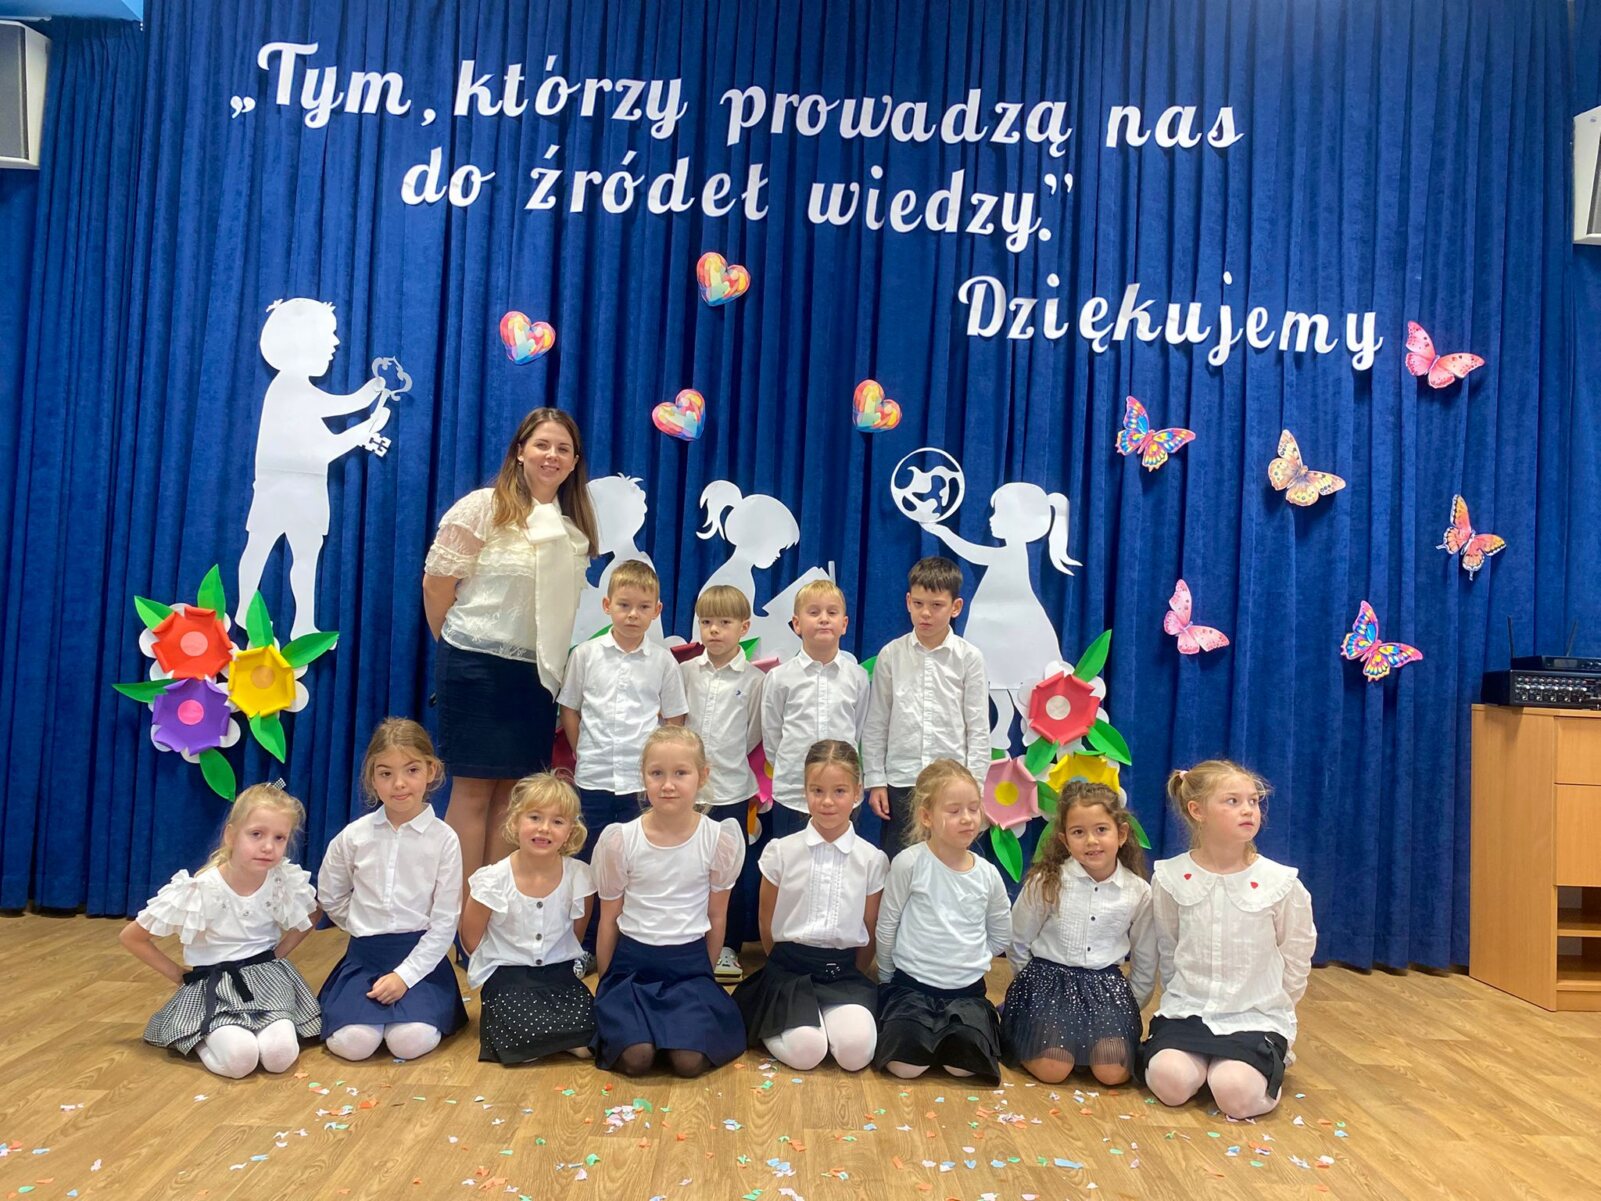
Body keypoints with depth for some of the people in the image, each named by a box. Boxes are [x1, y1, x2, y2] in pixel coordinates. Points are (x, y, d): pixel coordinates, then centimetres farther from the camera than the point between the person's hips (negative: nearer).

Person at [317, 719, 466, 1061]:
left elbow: (444, 923, -7)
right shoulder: (354, 836, -2)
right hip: (365, 954, 2)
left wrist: (404, 976, -13)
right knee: (353, 1042, -21)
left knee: (411, 1041, -23)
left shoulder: (444, 839, -7)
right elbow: (330, 896, 14)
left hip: (422, 955, -1)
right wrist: (366, 929, 8)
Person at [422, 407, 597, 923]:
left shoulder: (575, 525, 9)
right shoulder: (483, 507, -7)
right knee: (474, 787, 1)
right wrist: (460, 649, 3)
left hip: (537, 671, 5)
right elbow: (436, 583, -6)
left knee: (514, 789, 9)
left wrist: (550, 656, 12)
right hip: (477, 666, -5)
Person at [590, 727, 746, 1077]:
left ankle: (697, 1012, 12)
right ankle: (614, 1015, 10)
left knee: (689, 1060, -18)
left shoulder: (720, 838, -8)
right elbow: (608, 919, 5)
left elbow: (716, 917, 4)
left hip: (688, 961, 0)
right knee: (636, 1058, -21)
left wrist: (705, 975, 10)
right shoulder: (619, 840, -7)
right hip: (631, 960, 0)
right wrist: (606, 984, 10)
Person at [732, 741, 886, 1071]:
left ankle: (830, 1014, 4)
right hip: (789, 965, -1)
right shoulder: (781, 852, -2)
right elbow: (767, 926, 7)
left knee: (856, 1050, -26)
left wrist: (850, 976, 10)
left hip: (843, 970, 1)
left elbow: (870, 933, 9)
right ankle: (774, 1019, 6)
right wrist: (787, 967, 8)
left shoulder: (873, 860, 0)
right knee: (804, 1051, -25)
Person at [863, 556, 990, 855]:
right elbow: (875, 724, 5)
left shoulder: (969, 658, -2)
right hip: (900, 784, 1)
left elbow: (978, 728, 0)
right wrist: (875, 781, 3)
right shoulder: (891, 656, 1)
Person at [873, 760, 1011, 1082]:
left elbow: (1001, 936, 15)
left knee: (965, 1065, -18)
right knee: (906, 1065, -20)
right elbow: (887, 926, -2)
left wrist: (967, 962, 11)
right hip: (912, 986, -2)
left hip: (967, 990, 3)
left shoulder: (987, 874, -2)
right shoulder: (909, 863, -13)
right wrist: (889, 981, 6)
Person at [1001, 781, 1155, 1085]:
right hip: (1050, 979, -2)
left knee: (1113, 1073, -14)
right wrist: (1039, 983, 4)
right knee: (1052, 1070, -16)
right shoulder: (1046, 883, -11)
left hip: (1106, 984, 2)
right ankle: (1012, 1028, 15)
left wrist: (1129, 1011, 10)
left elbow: (1146, 962, 10)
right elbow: (1017, 945, 2)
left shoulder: (1139, 893, -4)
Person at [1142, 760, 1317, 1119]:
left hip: (1255, 1017, 0)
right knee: (1170, 1083, -25)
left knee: (1236, 1095, -24)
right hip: (1187, 1010, 0)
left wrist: (1272, 1006, 10)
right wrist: (1187, 997, 9)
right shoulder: (1170, 878, -5)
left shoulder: (1280, 883, -8)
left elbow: (1296, 956, 6)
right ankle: (1204, 1059, 9)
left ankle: (1269, 1063, 10)